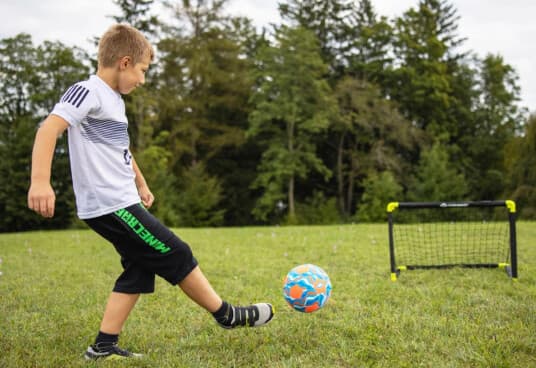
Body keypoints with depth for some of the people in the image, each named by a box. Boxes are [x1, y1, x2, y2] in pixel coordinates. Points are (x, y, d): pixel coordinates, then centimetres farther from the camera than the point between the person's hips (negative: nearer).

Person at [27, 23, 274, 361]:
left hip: (122, 202, 10)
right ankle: (227, 315, 11)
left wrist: (141, 184, 37)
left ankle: (104, 346, 14)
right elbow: (48, 129, -26)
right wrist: (40, 181, -36)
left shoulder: (114, 100, 16)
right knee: (176, 256, -2)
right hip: (111, 206, -10)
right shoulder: (89, 92, -14)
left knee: (139, 269, 11)